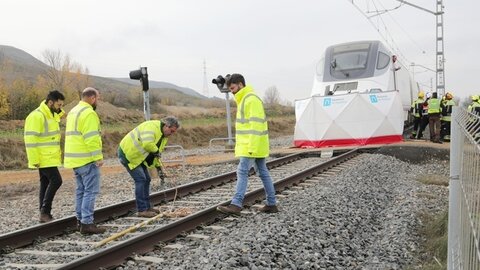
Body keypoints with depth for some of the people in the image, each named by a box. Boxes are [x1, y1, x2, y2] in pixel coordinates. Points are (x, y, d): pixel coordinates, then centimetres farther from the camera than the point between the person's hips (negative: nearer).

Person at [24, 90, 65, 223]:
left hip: (50, 158, 9)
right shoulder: (37, 116, -17)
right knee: (56, 180, -13)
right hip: (43, 159, -9)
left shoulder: (52, 115, 14)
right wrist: (35, 160, -22)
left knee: (45, 184, 10)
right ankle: (45, 211, -5)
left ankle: (44, 214, 16)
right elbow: (30, 139, -21)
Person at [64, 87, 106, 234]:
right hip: (87, 159, -10)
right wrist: (99, 157, -18)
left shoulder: (73, 111, 18)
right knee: (91, 191, -8)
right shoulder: (88, 113, -13)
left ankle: (81, 220, 19)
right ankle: (87, 223, -9)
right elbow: (92, 138, -21)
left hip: (75, 159, 10)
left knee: (81, 190, 14)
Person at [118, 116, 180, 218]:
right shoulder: (151, 126, -25)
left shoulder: (164, 136, 7)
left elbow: (156, 153, 16)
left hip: (137, 156, 10)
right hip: (127, 153, -10)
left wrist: (159, 167, 7)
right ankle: (141, 210, -8)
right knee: (140, 179, -13)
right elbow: (147, 144, -41)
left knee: (146, 180, 12)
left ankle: (147, 207, 22)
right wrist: (156, 150, -23)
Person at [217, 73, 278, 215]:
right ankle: (271, 204, 16)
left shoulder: (251, 99, -14)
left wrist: (252, 147, -25)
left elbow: (256, 124, -21)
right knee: (263, 172, 11)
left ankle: (236, 204, -13)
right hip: (253, 146, 10)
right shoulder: (244, 99, 18)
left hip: (252, 146, -10)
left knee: (242, 171, -12)